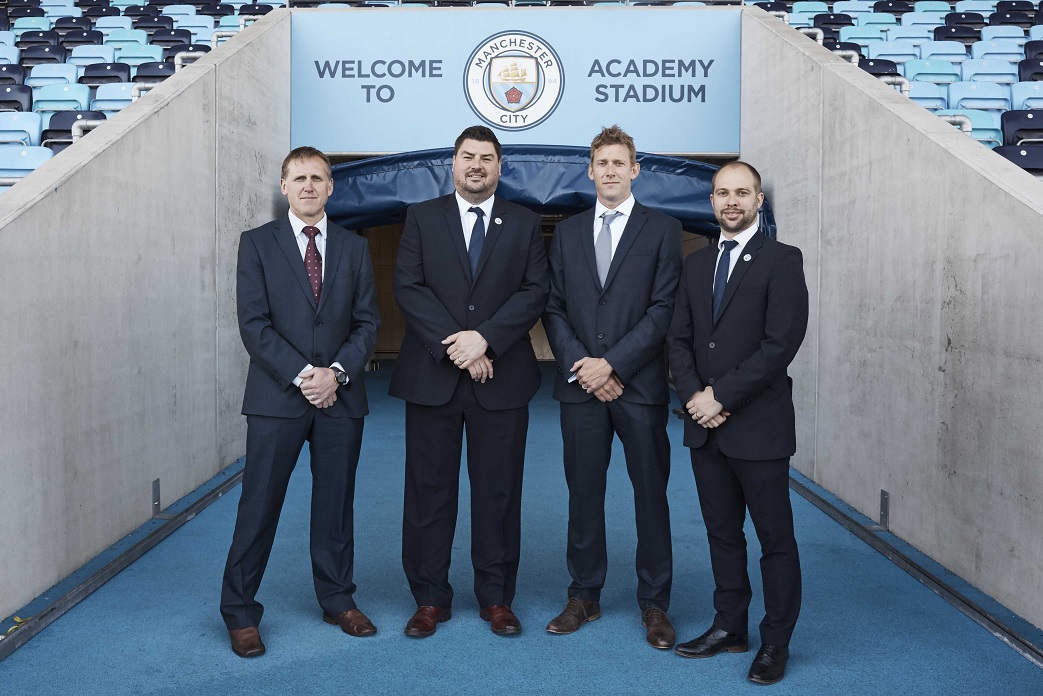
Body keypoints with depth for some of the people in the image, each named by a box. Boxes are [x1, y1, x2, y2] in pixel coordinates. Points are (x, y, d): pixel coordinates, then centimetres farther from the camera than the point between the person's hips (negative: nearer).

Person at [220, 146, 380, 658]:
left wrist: (336, 372, -10)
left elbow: (367, 323, 6)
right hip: (277, 396, -2)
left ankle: (338, 600, 25)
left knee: (335, 503, 11)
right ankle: (239, 612, 15)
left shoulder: (354, 247, 10)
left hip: (341, 397, 3)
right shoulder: (258, 243, 2)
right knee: (259, 506, 2)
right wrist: (301, 376, -14)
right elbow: (253, 323, -6)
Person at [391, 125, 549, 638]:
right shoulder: (421, 217, 7)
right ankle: (430, 599, 17)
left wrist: (484, 338, -15)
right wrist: (454, 347, -14)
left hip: (501, 377, 0)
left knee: (498, 491, 7)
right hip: (431, 377, 0)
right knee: (429, 489, 6)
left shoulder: (524, 223, 9)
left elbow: (535, 291, -2)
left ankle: (496, 598, 19)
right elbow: (407, 287, -3)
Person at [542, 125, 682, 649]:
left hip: (639, 384, -3)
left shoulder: (662, 230, 2)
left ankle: (654, 604, 16)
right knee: (583, 493, 9)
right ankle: (584, 596, 21)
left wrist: (612, 363, -13)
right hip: (580, 385, 3)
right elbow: (553, 308, 8)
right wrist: (580, 365, -7)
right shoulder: (567, 232, 13)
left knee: (651, 493, 4)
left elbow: (663, 309, -5)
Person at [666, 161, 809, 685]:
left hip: (758, 425, -5)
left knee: (775, 539, 5)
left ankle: (776, 643, 18)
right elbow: (678, 339, 9)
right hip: (705, 425, 6)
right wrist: (694, 396, -7)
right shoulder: (696, 264, 12)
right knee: (722, 533, 15)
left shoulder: (781, 260, -6)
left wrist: (721, 395, -16)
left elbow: (781, 343, -15)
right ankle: (729, 627, 28)